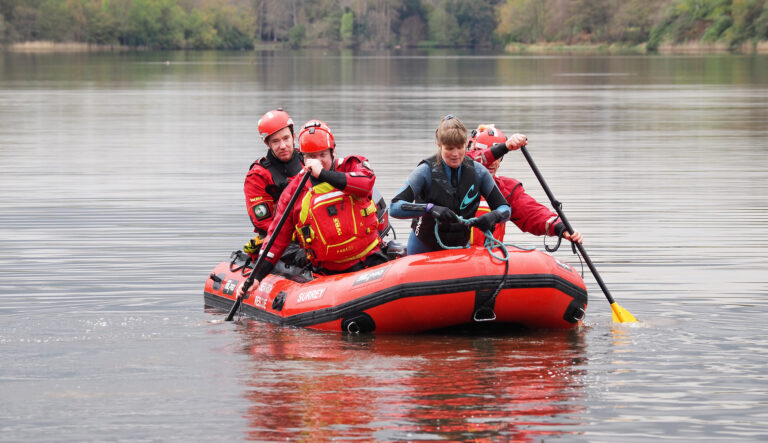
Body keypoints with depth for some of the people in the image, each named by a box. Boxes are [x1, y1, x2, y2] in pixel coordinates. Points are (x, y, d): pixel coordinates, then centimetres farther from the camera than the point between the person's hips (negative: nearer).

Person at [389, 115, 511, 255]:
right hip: (424, 247, -3)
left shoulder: (477, 172, -11)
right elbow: (394, 208, -30)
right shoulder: (426, 171, -21)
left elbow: (504, 208, -6)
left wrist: (493, 216, -30)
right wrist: (430, 208, -45)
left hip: (461, 246, 3)